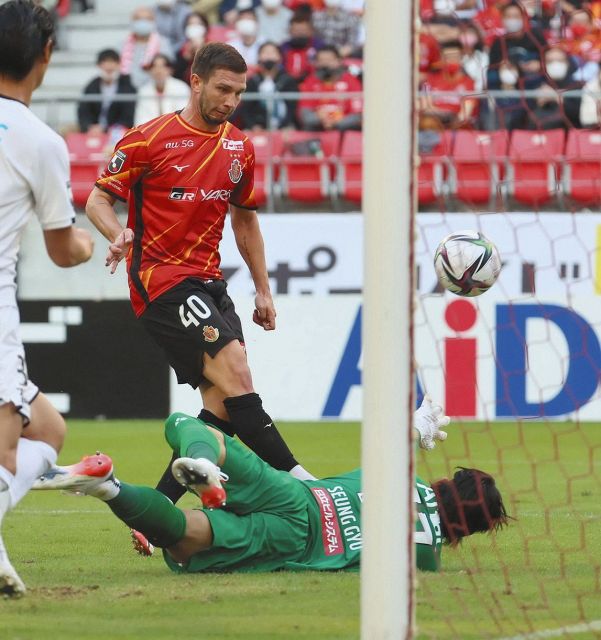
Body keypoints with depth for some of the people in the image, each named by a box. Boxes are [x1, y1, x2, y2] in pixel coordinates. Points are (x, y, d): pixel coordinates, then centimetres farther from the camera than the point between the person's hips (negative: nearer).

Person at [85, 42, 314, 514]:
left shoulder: (239, 147, 12)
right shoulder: (149, 139, -6)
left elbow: (245, 219, 23)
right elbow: (98, 199, -3)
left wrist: (263, 290, 21)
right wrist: (118, 233, -25)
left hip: (209, 282, 7)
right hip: (160, 280, -7)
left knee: (223, 402, -4)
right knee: (235, 374, -21)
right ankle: (295, 476, -23)